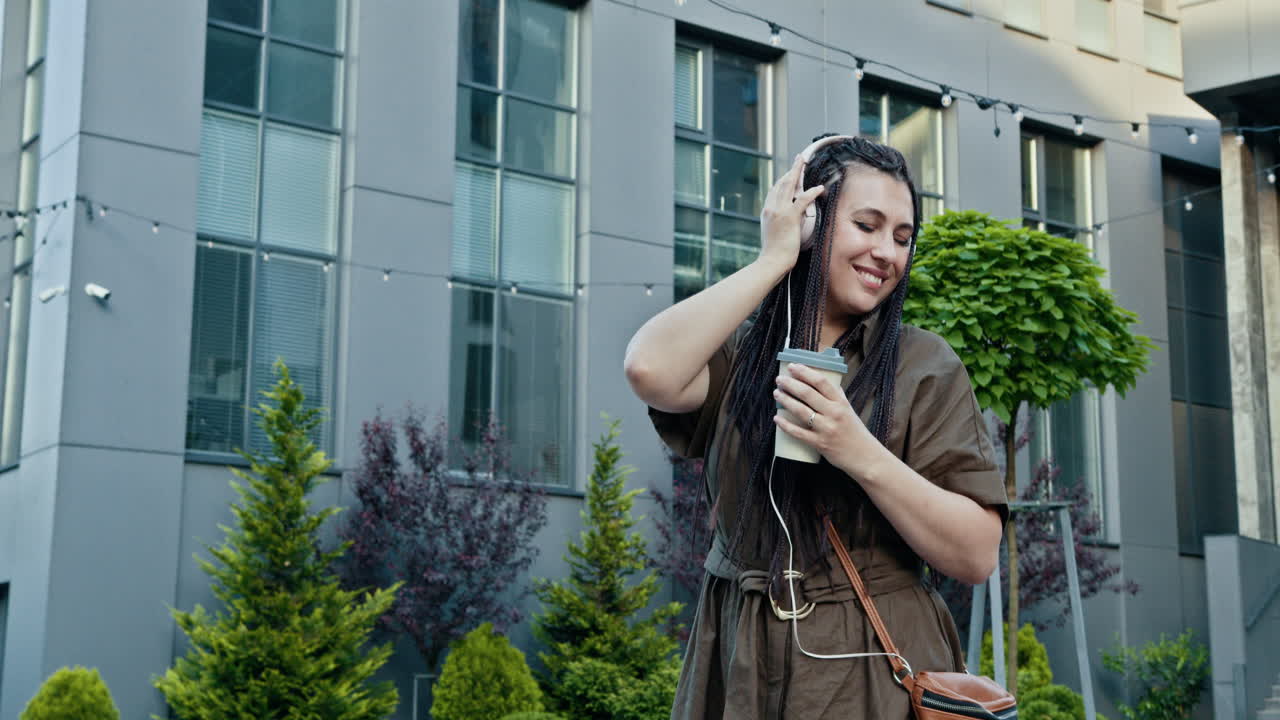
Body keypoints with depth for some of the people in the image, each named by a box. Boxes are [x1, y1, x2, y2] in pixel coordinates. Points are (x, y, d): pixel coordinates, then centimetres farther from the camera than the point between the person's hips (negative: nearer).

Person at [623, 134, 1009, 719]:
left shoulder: (923, 365, -4)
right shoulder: (737, 353, 2)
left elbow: (977, 556, -10)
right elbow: (651, 371, -22)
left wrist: (860, 453, -23)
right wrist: (773, 260, -13)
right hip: (738, 670, 2)